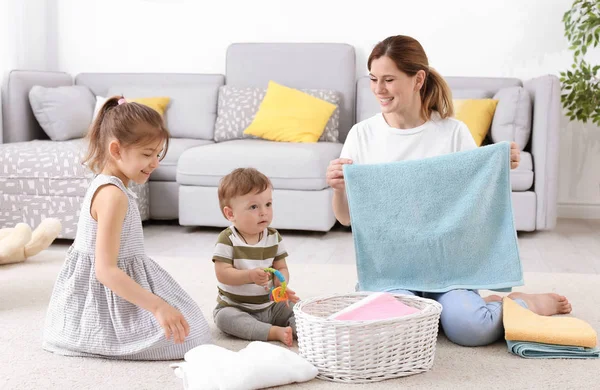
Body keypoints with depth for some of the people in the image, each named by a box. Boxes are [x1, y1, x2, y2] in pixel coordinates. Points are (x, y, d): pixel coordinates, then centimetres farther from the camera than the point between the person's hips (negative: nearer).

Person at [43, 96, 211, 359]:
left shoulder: (105, 184, 7)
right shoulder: (113, 195, -25)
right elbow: (106, 270, -30)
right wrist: (158, 306, -34)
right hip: (108, 295, -10)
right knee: (179, 335, -13)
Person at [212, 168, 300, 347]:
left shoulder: (274, 237, -1)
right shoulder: (227, 240, -14)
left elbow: (282, 268, 0)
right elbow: (223, 274, -20)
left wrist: (280, 285, -23)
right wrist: (250, 275, -36)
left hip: (270, 306, 4)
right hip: (235, 307, -4)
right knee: (224, 317, -33)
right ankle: (275, 332, -39)